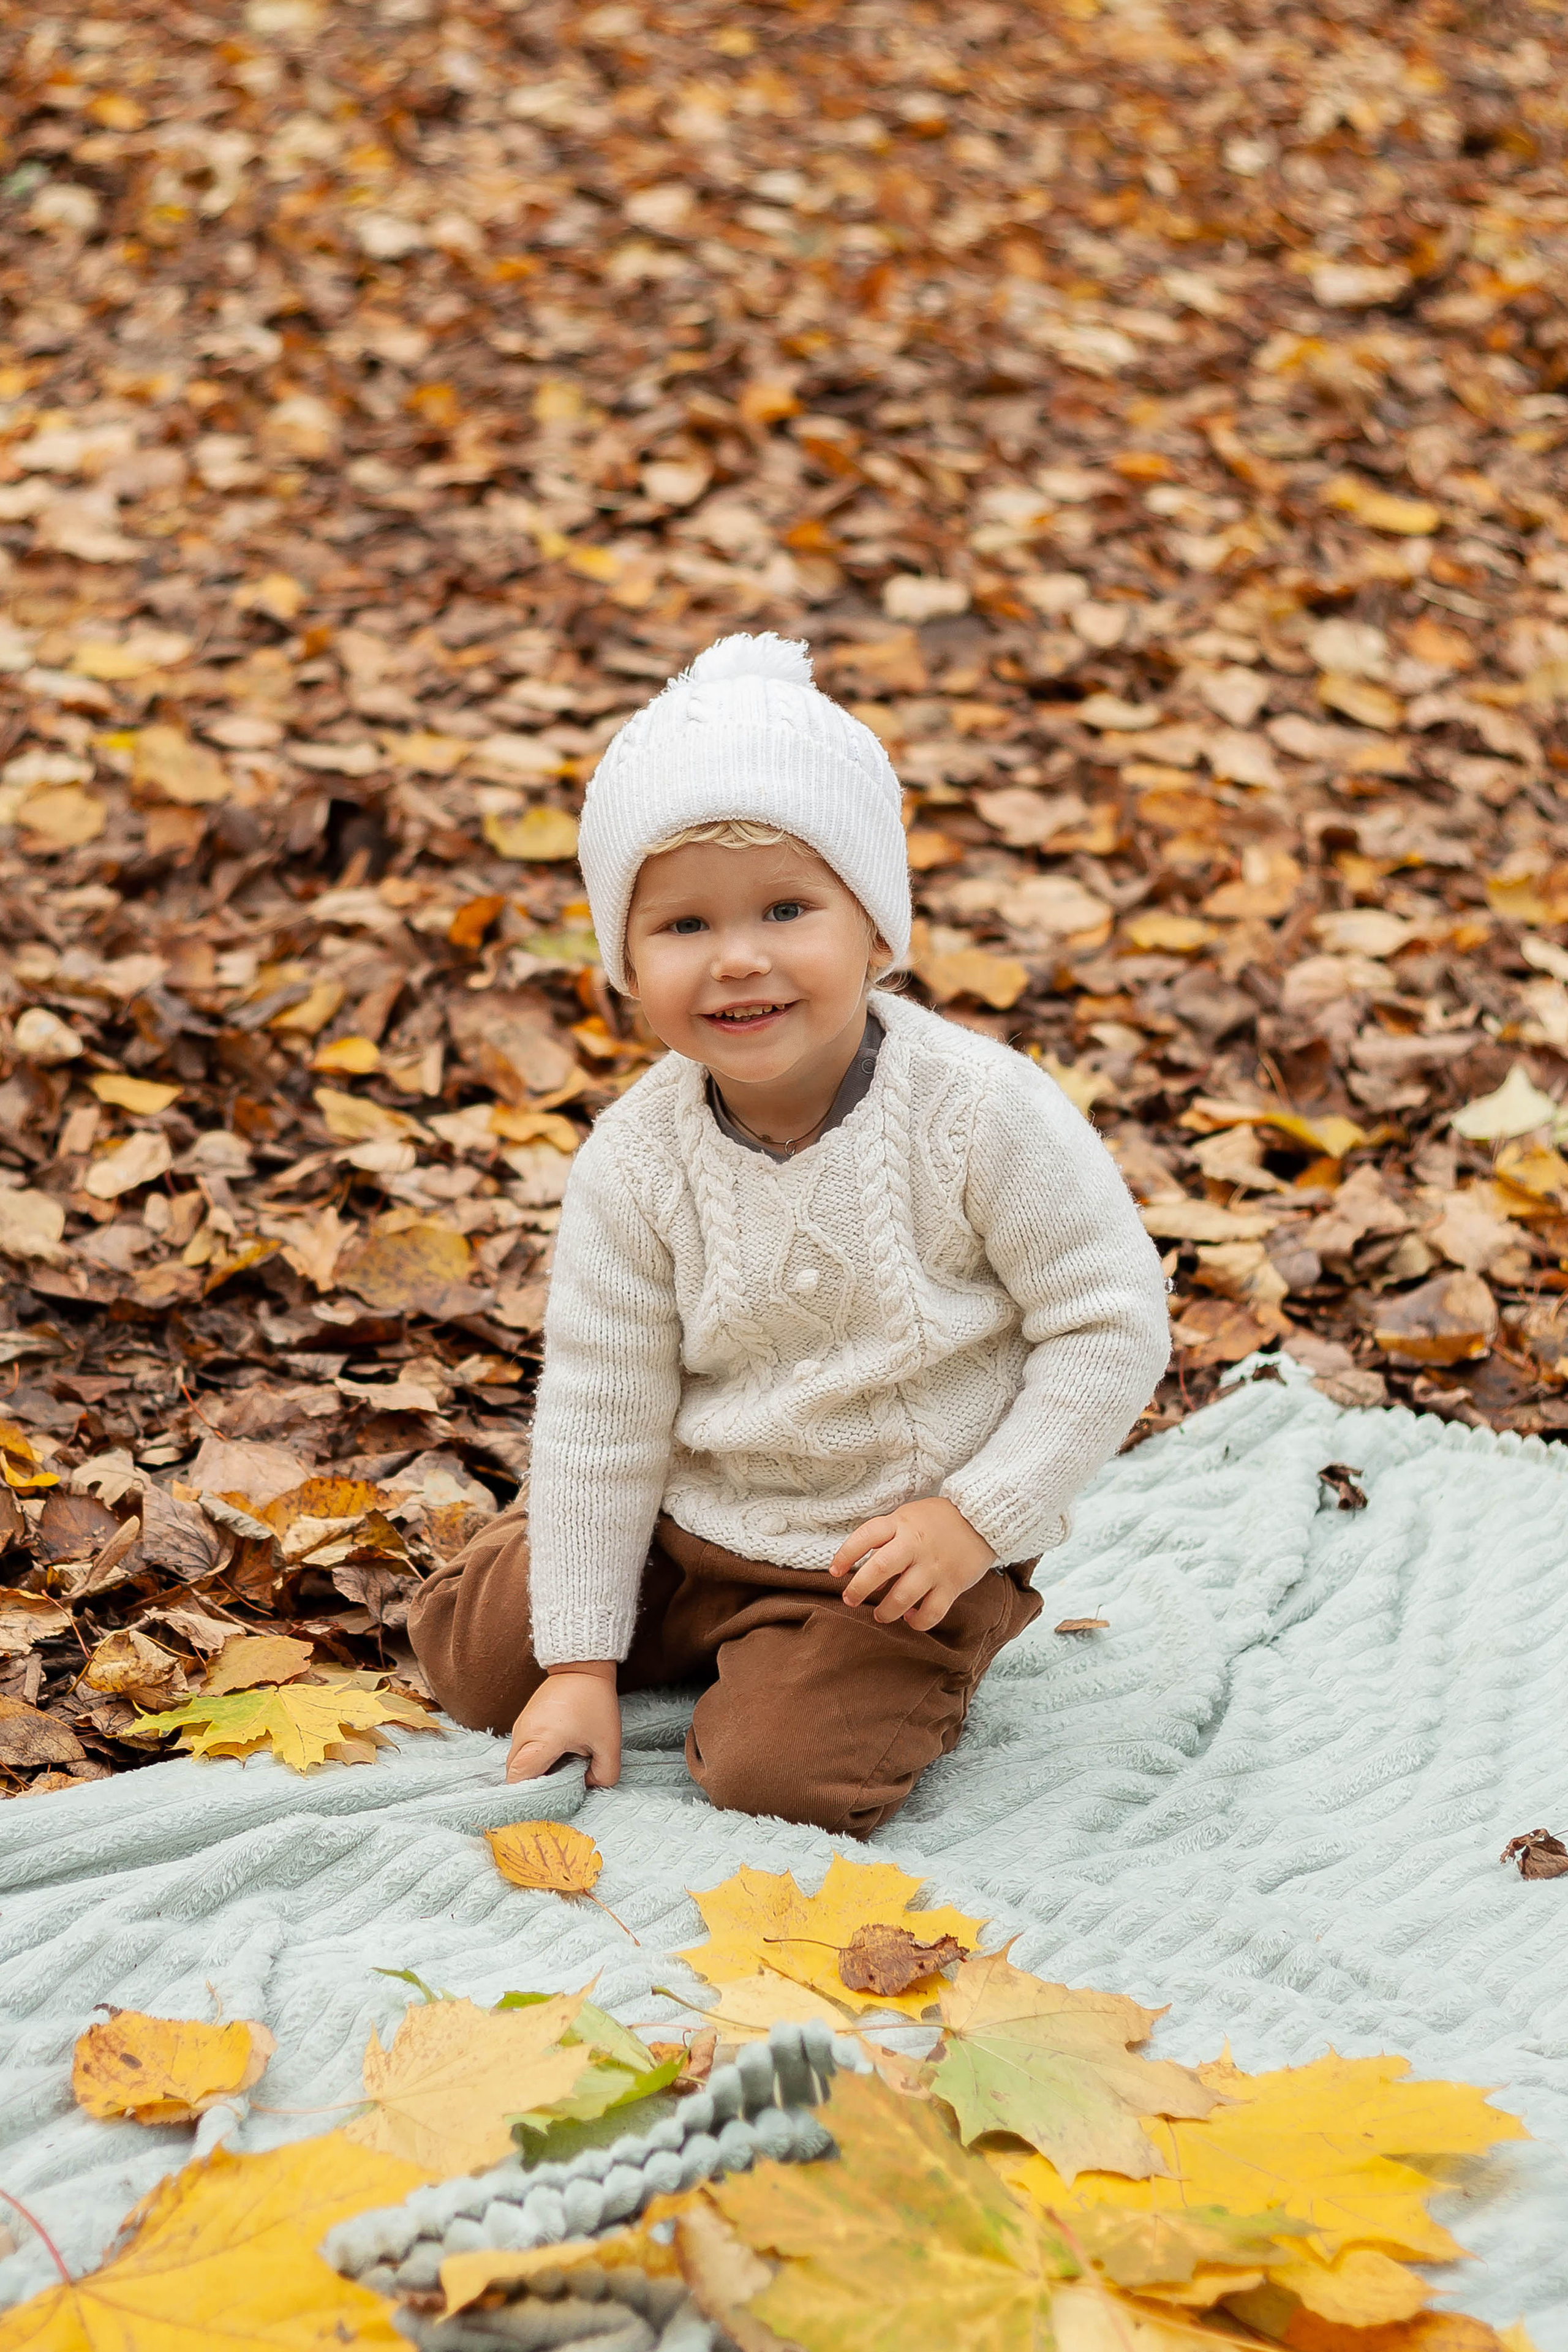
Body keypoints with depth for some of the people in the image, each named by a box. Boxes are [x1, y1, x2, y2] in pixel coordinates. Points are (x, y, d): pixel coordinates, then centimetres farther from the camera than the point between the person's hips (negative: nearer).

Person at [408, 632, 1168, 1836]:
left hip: (905, 1549, -4)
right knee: (469, 1648, 3)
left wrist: (975, 1520, -20)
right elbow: (602, 1412, -8)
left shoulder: (983, 1111, -23)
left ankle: (898, 1678, 11)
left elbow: (1111, 1330, -15)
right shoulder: (636, 1162, -14)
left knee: (784, 1770, -21)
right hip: (690, 1520, 4)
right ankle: (721, 1641, 24)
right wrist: (582, 1661, -6)